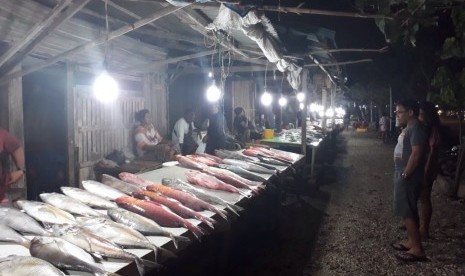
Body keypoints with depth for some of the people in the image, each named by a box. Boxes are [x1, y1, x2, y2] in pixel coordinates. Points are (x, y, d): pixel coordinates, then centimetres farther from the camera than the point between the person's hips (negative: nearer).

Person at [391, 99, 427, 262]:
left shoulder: (416, 128, -18)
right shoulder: (409, 128, 14)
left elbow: (416, 153, -25)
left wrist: (405, 174, -23)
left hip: (408, 177, -10)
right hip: (403, 175, 10)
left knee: (407, 212, -6)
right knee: (407, 211, 16)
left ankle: (417, 250, 0)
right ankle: (411, 242, 26)